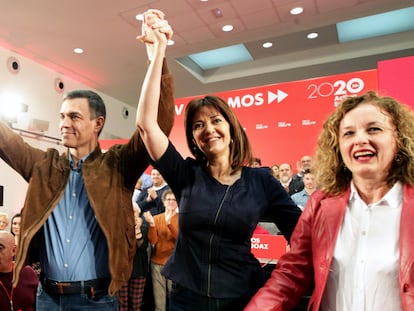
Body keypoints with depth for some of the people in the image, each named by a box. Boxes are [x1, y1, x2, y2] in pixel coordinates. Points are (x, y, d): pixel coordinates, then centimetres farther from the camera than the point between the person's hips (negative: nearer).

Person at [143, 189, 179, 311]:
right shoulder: (156, 218, 4)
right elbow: (152, 241, -4)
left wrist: (169, 223, -25)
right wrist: (152, 224, -20)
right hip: (157, 262, 1)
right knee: (159, 298, 6)